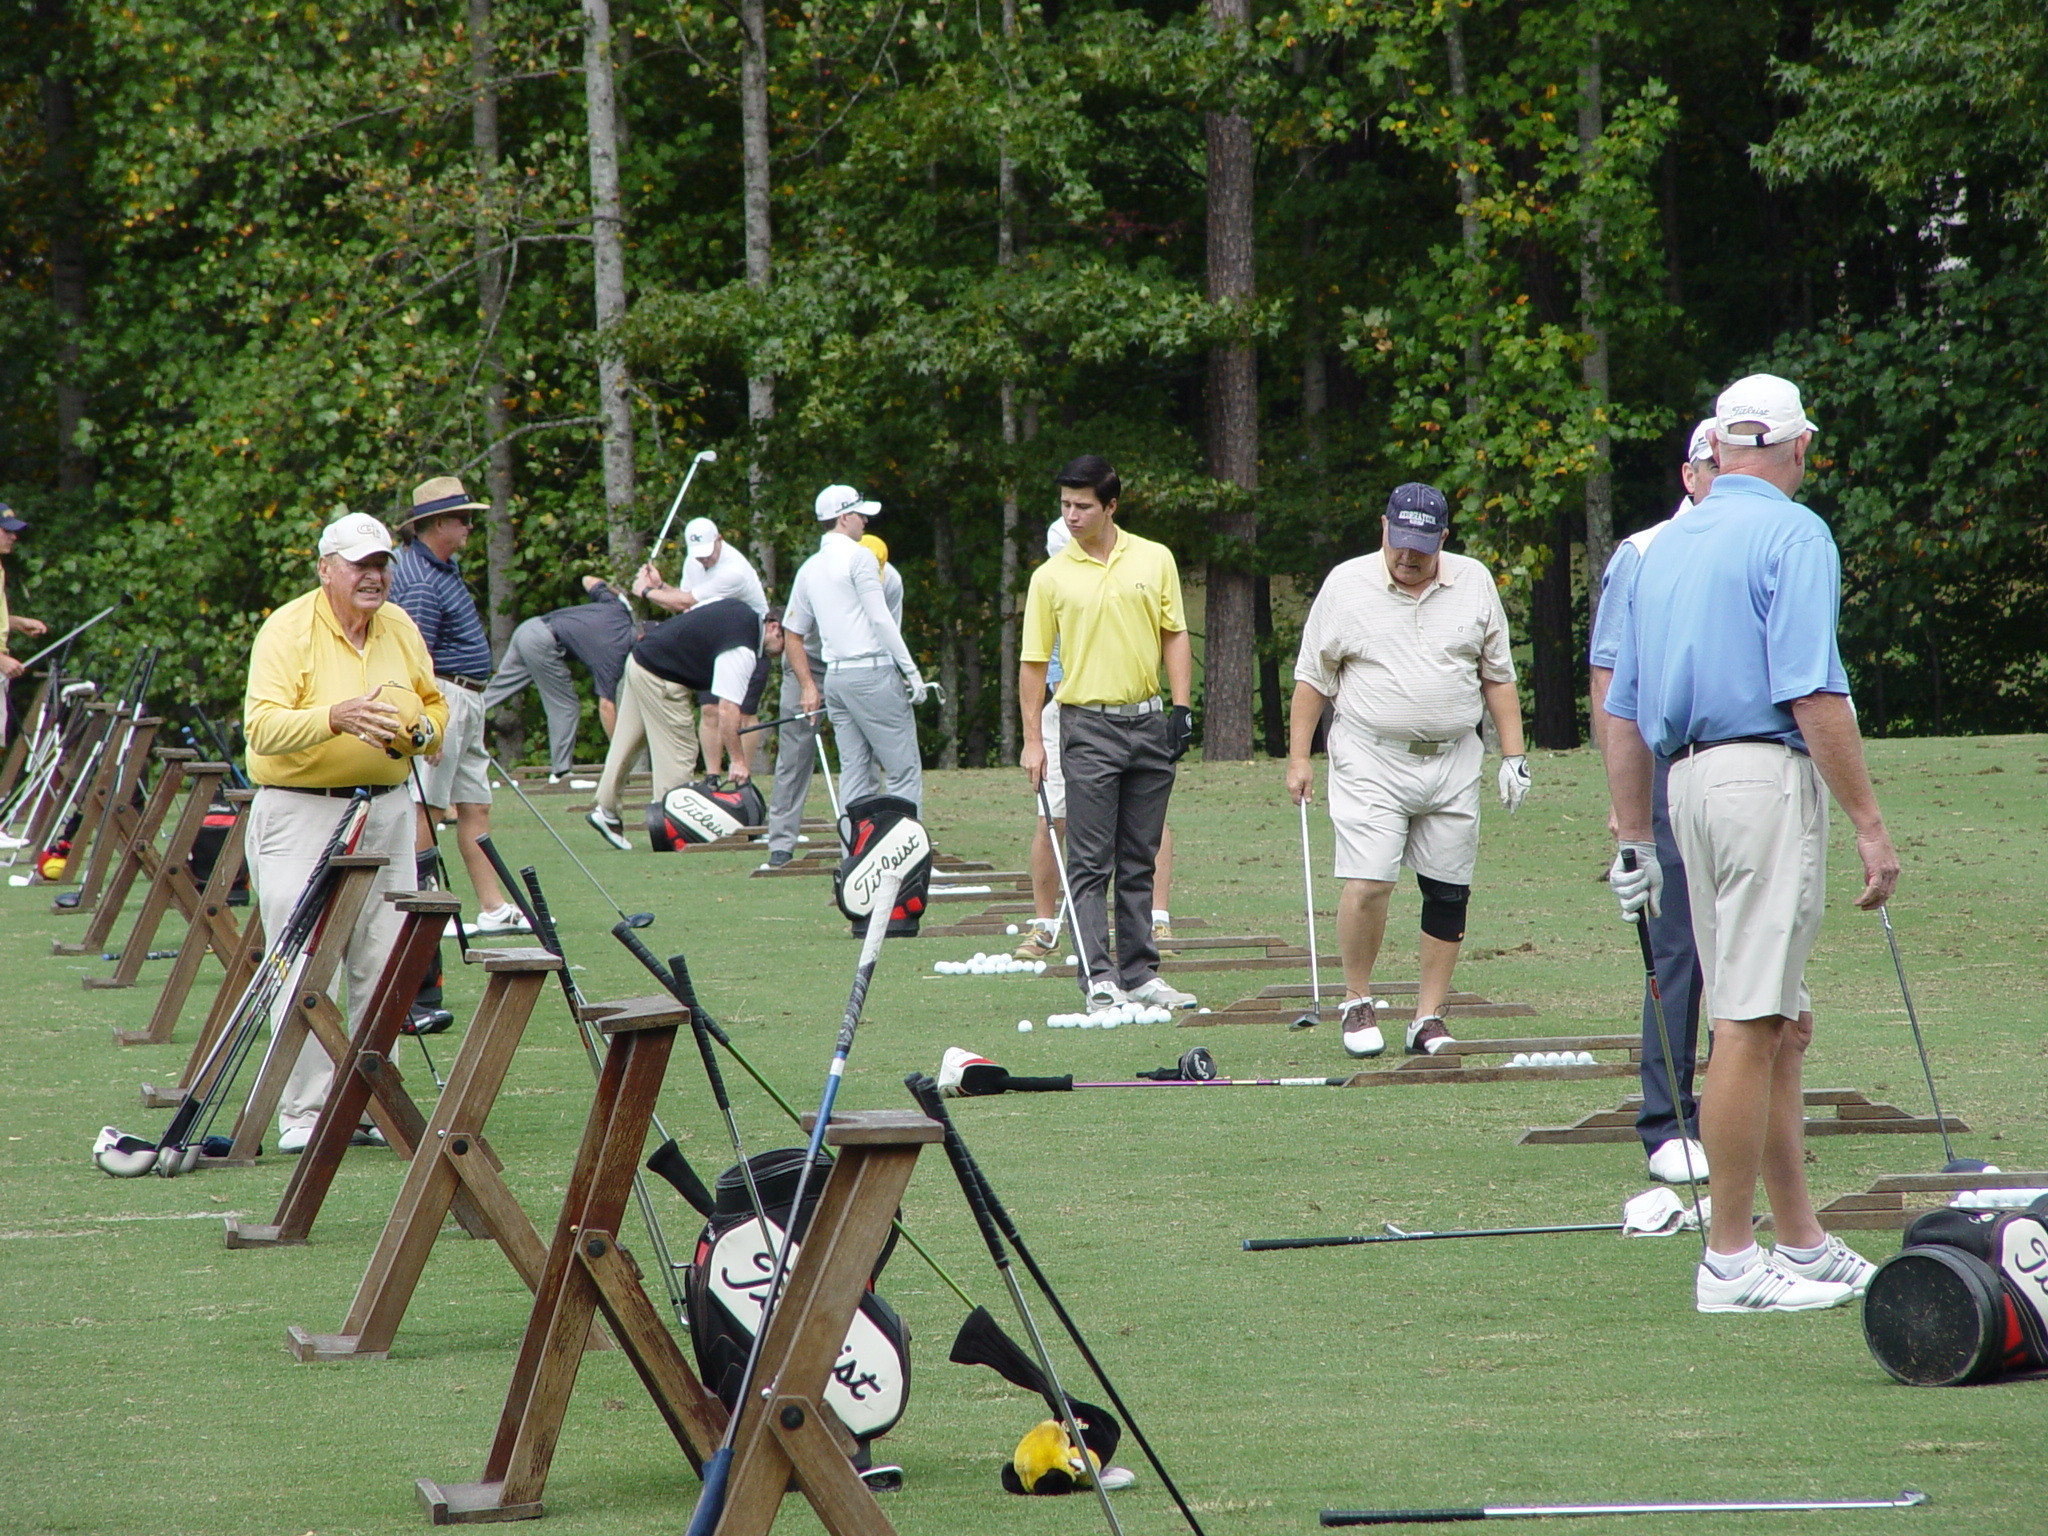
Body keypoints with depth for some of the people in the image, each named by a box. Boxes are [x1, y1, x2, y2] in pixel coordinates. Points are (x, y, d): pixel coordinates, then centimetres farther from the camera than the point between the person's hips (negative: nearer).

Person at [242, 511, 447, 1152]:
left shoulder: (401, 628, 10)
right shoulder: (288, 630, -9)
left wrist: (423, 729, -3)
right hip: (299, 813, -6)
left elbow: (435, 705, 21)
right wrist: (335, 718, -33)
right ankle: (301, 1113, -6)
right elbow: (261, 727, -19)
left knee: (383, 966, 5)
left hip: (386, 810, 6)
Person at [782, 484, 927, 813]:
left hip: (835, 676, 8)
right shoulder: (858, 556, -5)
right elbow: (881, 619, -12)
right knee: (905, 771, -8)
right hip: (873, 673, -8)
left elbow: (793, 635, 19)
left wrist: (808, 686, 19)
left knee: (855, 772, 8)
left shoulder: (809, 568, 17)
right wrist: (911, 671, -11)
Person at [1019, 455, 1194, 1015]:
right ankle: (1098, 979, -8)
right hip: (1087, 724, -2)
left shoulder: (1155, 560, 6)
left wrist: (1181, 707, 0)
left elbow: (1175, 636, 10)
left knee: (1139, 862, 9)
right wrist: (1032, 739, -3)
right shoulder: (1051, 577, 0)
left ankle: (1140, 973, 15)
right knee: (1090, 863, -6)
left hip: (1149, 722, 2)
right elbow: (1033, 662, 2)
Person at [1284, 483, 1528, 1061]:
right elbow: (1312, 678, 6)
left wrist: (1513, 755, 8)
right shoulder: (1346, 585, 1)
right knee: (1367, 884, -14)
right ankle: (1357, 1003, 4)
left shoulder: (1474, 583, 7)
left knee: (1447, 894, 2)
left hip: (1453, 763, 3)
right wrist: (1298, 757, 1)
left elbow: (1498, 676, 13)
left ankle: (1429, 1018, 10)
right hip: (1371, 762, -3)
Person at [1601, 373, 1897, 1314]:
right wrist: (1869, 825, -14)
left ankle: (1803, 1244, 17)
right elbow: (1813, 694, -16)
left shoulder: (1663, 550, 18)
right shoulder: (1791, 534, -6)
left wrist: (1634, 842, 24)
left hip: (1690, 779, 8)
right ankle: (1729, 1261, -8)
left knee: (1779, 1023, 14)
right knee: (1750, 1023, -8)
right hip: (1767, 776, -8)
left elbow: (1623, 711, 19)